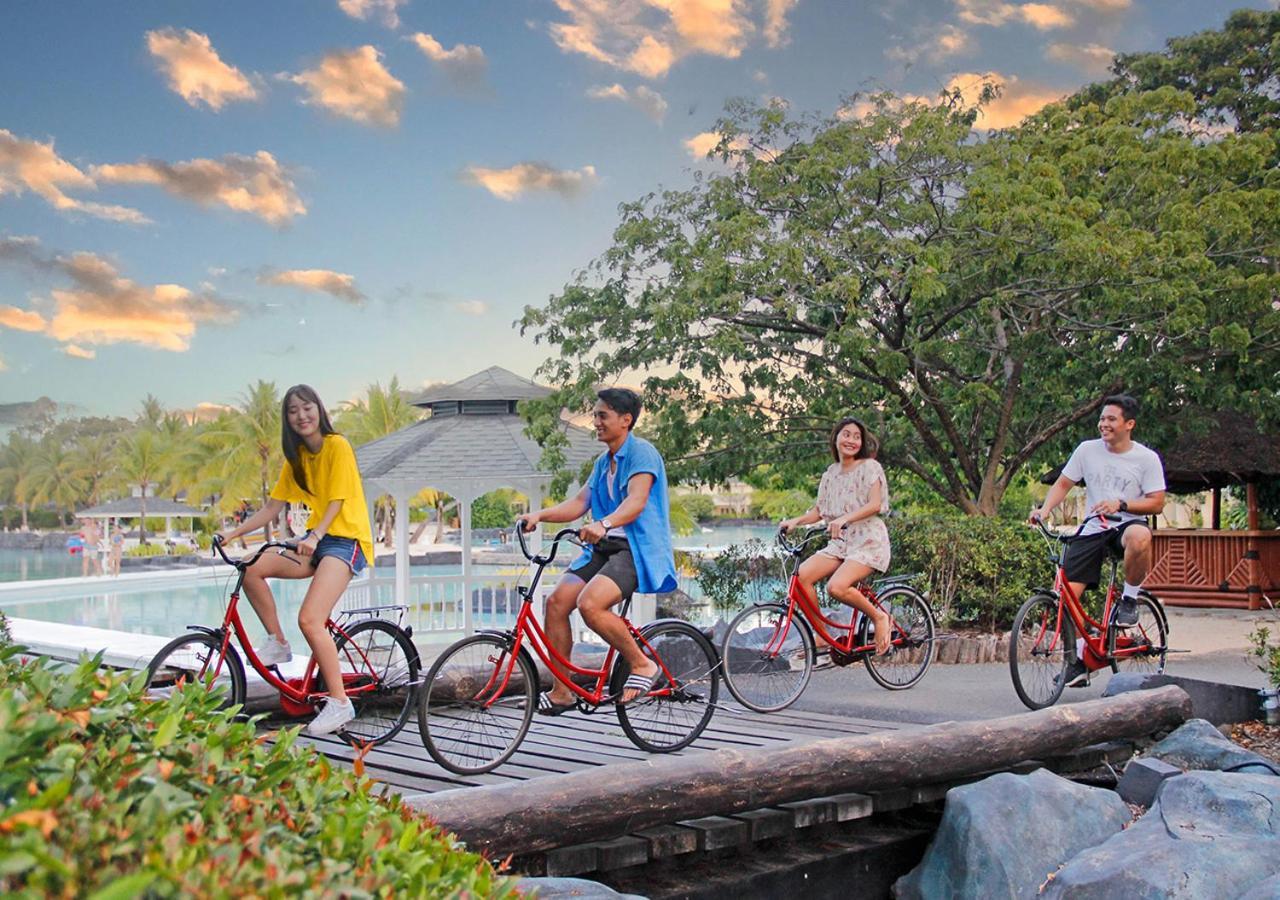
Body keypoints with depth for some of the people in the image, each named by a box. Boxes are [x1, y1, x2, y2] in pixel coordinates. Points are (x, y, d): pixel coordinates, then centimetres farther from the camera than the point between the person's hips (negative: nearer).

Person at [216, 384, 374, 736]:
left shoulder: (337, 446, -9)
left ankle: (340, 703, -12)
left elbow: (337, 502, -16)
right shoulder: (297, 457, 13)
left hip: (346, 539, -7)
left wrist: (314, 536, -31)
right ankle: (277, 643, 4)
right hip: (316, 539, 7)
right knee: (252, 570, -14)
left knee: (309, 620, -22)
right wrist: (233, 533, -1)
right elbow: (271, 509, 11)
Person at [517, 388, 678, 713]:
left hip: (637, 549, -8)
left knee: (590, 604, -29)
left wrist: (604, 524, -41)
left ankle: (643, 665, -8)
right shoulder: (603, 462, 19)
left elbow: (636, 502, -23)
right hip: (604, 548, 8)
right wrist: (539, 515, -5)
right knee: (557, 601, -8)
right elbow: (579, 502, 10)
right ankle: (560, 692, 2)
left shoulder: (642, 452, -8)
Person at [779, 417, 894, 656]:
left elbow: (875, 504, -16)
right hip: (840, 542, 6)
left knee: (836, 586, -30)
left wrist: (845, 518, -31)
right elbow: (819, 510, 13)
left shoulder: (869, 467, -4)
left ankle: (879, 616, -4)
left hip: (868, 540, -6)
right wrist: (796, 521, -6)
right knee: (801, 575, -19)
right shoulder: (831, 473, 14)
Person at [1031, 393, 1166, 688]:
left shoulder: (1147, 458, -3)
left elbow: (1157, 503, -5)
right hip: (1093, 529, 3)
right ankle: (1078, 661, 7)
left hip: (1127, 524, -2)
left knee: (1140, 537, -41)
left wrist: (1121, 504, -21)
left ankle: (1129, 598, -13)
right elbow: (1062, 484, 7)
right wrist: (1044, 509, -11)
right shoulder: (1087, 450, 2)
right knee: (1066, 592, -10)